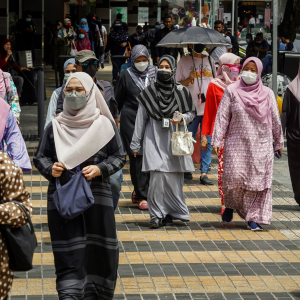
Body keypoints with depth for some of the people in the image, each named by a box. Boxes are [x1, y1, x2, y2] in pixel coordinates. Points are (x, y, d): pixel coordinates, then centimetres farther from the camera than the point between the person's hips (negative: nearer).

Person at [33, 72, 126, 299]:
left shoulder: (105, 125, -1)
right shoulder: (55, 127, 3)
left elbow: (119, 157, 5)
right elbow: (40, 157, 10)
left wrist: (100, 169, -12)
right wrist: (50, 169, -11)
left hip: (97, 197, 0)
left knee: (97, 248, 4)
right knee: (68, 252, -4)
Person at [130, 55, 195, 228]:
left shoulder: (181, 92, 4)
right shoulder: (149, 92, 4)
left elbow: (192, 113, 13)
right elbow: (141, 119, 8)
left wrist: (182, 118, -10)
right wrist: (136, 144, 9)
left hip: (175, 140, 1)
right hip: (155, 140, -1)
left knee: (174, 178, 0)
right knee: (158, 176, -13)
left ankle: (170, 213, 13)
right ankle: (157, 214, -2)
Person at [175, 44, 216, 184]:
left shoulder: (210, 60, 13)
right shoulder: (184, 62, 4)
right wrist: (189, 79, -16)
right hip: (190, 108, -2)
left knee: (207, 141, -3)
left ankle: (204, 172, -3)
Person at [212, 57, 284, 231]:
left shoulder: (267, 94, 6)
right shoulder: (232, 91, 2)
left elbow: (275, 119, 12)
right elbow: (222, 116, 0)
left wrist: (279, 142, 14)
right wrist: (217, 140, -7)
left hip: (261, 144, 1)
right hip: (237, 143, -1)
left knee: (258, 180, -2)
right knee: (234, 176, -11)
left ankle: (254, 217, 4)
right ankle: (230, 205, 18)